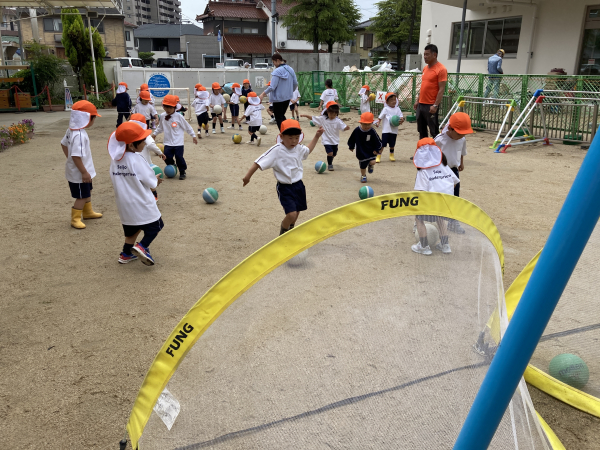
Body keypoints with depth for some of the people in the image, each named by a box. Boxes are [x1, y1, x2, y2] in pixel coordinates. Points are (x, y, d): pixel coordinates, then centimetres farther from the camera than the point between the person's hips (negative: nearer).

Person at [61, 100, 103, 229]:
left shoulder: (72, 130, 1)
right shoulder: (79, 135, -30)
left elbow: (64, 144, 14)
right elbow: (76, 156, -31)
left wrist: (69, 158, 21)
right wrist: (84, 172, -25)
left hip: (84, 170, 10)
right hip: (79, 173, -10)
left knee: (87, 192, 25)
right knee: (82, 196, 3)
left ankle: (88, 212, 42)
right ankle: (75, 219, 16)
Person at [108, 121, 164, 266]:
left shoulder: (115, 159, 0)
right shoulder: (136, 159, -20)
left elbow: (116, 180, 8)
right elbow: (151, 183, -16)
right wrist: (156, 180, 9)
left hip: (124, 204, 7)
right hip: (142, 204, -7)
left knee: (131, 229, 23)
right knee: (155, 226, 10)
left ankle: (126, 254, 29)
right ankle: (142, 247, -6)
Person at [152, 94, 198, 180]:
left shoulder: (179, 116, -9)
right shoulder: (162, 116, 3)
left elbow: (187, 127, -1)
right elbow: (160, 127, 20)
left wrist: (193, 136, 1)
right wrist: (155, 134, 21)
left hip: (178, 143, -4)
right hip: (168, 142, 4)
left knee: (179, 157, -6)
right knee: (167, 157, 0)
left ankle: (182, 172, 14)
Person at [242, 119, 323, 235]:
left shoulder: (298, 148, 1)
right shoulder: (276, 150, -21)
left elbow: (308, 150, 25)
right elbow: (259, 163, -21)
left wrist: (317, 136, 19)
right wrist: (248, 176, -23)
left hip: (298, 185, 7)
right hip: (285, 187, -7)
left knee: (296, 212, 18)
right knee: (291, 214, -17)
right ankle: (283, 234, 13)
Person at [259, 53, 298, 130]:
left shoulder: (277, 71, -19)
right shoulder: (290, 70, 2)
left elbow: (272, 87, -22)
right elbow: (295, 84, 8)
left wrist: (263, 94, -10)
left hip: (278, 98, -7)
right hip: (288, 97, 7)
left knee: (279, 118, 6)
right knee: (282, 115, 23)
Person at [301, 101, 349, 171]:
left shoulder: (338, 121, -10)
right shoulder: (323, 119, -8)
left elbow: (344, 128, -17)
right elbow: (313, 118, -1)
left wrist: (347, 128, -39)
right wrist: (306, 116, -11)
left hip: (335, 140, 3)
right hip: (327, 140, -2)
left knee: (334, 154, 15)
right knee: (330, 153, -18)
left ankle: (330, 161, 49)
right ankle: (329, 164, 7)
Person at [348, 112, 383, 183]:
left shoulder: (372, 131, -17)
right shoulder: (357, 130, -15)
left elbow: (378, 142, -8)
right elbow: (351, 140, 2)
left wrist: (377, 150, -11)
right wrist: (351, 147, 11)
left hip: (371, 151, -1)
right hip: (361, 152, 1)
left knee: (372, 162, -16)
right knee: (363, 166, 10)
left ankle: (370, 165, 24)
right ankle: (363, 176, 39)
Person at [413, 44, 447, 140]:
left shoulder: (441, 69, -11)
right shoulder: (425, 68, 14)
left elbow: (441, 90, -15)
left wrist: (435, 105, -21)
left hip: (431, 106, -8)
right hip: (421, 104, 8)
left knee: (434, 132, -2)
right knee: (421, 130, 13)